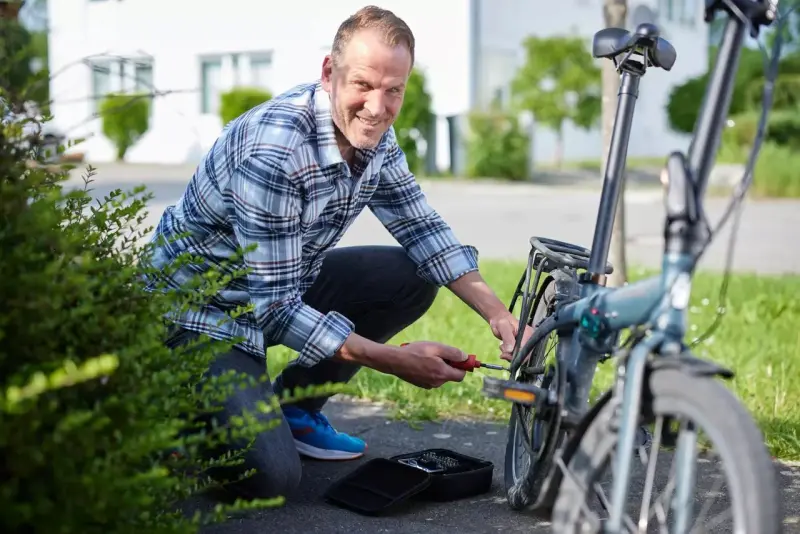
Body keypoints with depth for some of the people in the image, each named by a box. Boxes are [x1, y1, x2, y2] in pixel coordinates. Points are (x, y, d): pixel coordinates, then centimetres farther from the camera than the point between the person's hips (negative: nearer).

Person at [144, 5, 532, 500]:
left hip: (282, 290, 8)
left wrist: (497, 312, -10)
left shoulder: (375, 137, -5)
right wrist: (396, 360, -27)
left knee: (413, 279, -4)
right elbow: (275, 307, -28)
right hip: (196, 312, -8)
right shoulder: (273, 151, -31)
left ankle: (294, 407, 10)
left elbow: (424, 230, 5)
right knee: (271, 477, -24)